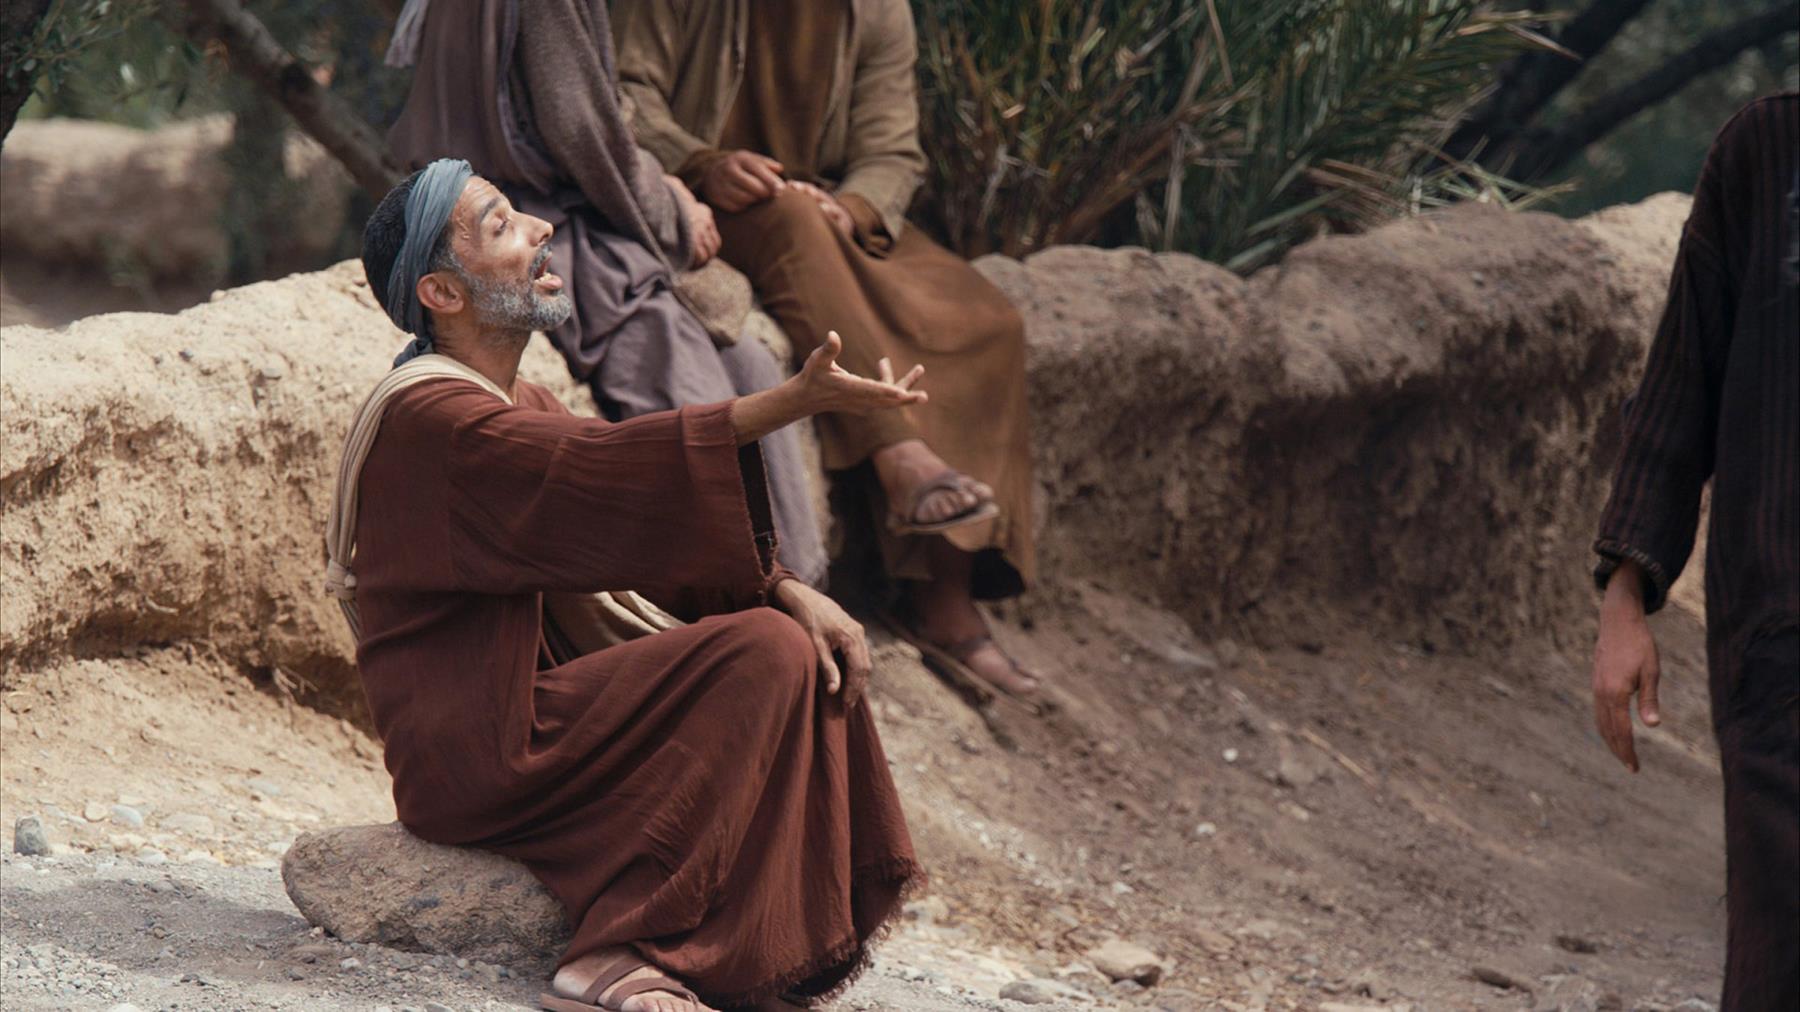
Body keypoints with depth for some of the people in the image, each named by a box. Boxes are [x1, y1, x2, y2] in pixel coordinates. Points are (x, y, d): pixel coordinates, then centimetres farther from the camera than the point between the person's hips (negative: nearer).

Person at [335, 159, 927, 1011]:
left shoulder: (519, 402, 18)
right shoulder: (428, 415, -15)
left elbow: (655, 526, 11)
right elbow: (610, 469, -28)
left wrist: (788, 589, -6)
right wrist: (796, 400, -36)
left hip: (527, 717, 10)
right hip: (478, 756, -10)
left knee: (808, 643, 8)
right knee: (762, 655, -22)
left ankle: (788, 941, 0)